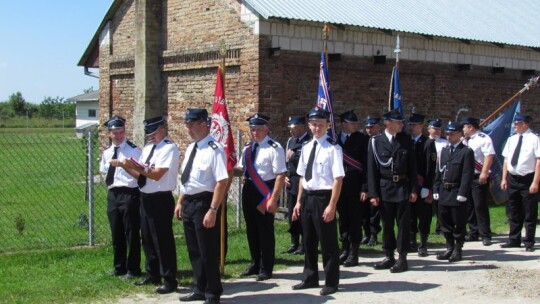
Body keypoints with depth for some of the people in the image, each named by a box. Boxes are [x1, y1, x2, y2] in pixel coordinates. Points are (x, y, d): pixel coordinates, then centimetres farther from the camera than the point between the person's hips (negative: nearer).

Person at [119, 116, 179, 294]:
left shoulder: (169, 148, -13)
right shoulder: (148, 148, 13)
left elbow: (157, 174, -21)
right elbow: (140, 174, 11)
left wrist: (136, 166, -21)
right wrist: (128, 166, -5)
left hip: (160, 200, -9)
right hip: (146, 198, 9)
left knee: (163, 240, -3)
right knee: (148, 239, 17)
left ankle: (169, 280, 7)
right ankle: (152, 276, 31)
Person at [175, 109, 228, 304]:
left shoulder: (214, 149, -17)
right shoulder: (191, 147, 12)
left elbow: (222, 182, -22)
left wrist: (213, 210, -25)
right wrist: (180, 202, 17)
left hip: (203, 203, -9)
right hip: (188, 203, 9)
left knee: (208, 251, 2)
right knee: (194, 250, 17)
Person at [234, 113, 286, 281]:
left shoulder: (274, 148, -15)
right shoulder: (248, 148, 9)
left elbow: (280, 175, -19)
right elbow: (241, 169, 19)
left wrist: (273, 199, -22)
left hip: (265, 192, -7)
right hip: (248, 190, 7)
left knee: (265, 231, 3)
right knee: (251, 230, 16)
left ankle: (266, 269, 16)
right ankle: (255, 265, 31)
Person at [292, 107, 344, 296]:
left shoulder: (333, 148, -13)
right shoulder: (306, 148, 9)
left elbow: (338, 178, -16)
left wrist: (332, 205, -19)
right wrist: (299, 201, 13)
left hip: (323, 197, -7)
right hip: (307, 197, 7)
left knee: (328, 243, 3)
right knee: (309, 241, 17)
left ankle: (331, 282, 16)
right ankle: (310, 278, 31)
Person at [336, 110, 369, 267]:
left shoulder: (362, 139, -2)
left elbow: (367, 165, -5)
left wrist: (365, 188, -11)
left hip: (356, 186, -3)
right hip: (339, 186, 3)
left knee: (355, 220, 1)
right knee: (343, 219, 10)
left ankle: (353, 254, 8)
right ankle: (345, 251, 20)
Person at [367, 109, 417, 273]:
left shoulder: (406, 140, 4)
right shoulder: (375, 141, 0)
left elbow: (412, 166, 6)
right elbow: (371, 169, -1)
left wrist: (413, 190, 1)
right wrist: (373, 193, -5)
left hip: (403, 187, 0)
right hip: (384, 188, 0)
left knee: (403, 223, 1)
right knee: (387, 224, 8)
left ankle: (402, 258, 8)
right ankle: (389, 257, 18)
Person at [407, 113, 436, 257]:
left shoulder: (428, 143, -5)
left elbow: (431, 167, -9)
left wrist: (427, 187, -14)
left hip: (422, 187, -4)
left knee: (424, 217, 1)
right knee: (410, 216, 9)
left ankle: (423, 245, 9)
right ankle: (412, 243, 19)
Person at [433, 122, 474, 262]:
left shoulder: (466, 152, -6)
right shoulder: (444, 150, 15)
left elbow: (467, 174, -12)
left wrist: (462, 194, -17)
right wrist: (436, 190, 8)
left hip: (457, 194, -6)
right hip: (443, 193, 7)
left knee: (459, 223, 2)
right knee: (445, 222, 11)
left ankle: (458, 250, 12)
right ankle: (449, 248, 22)